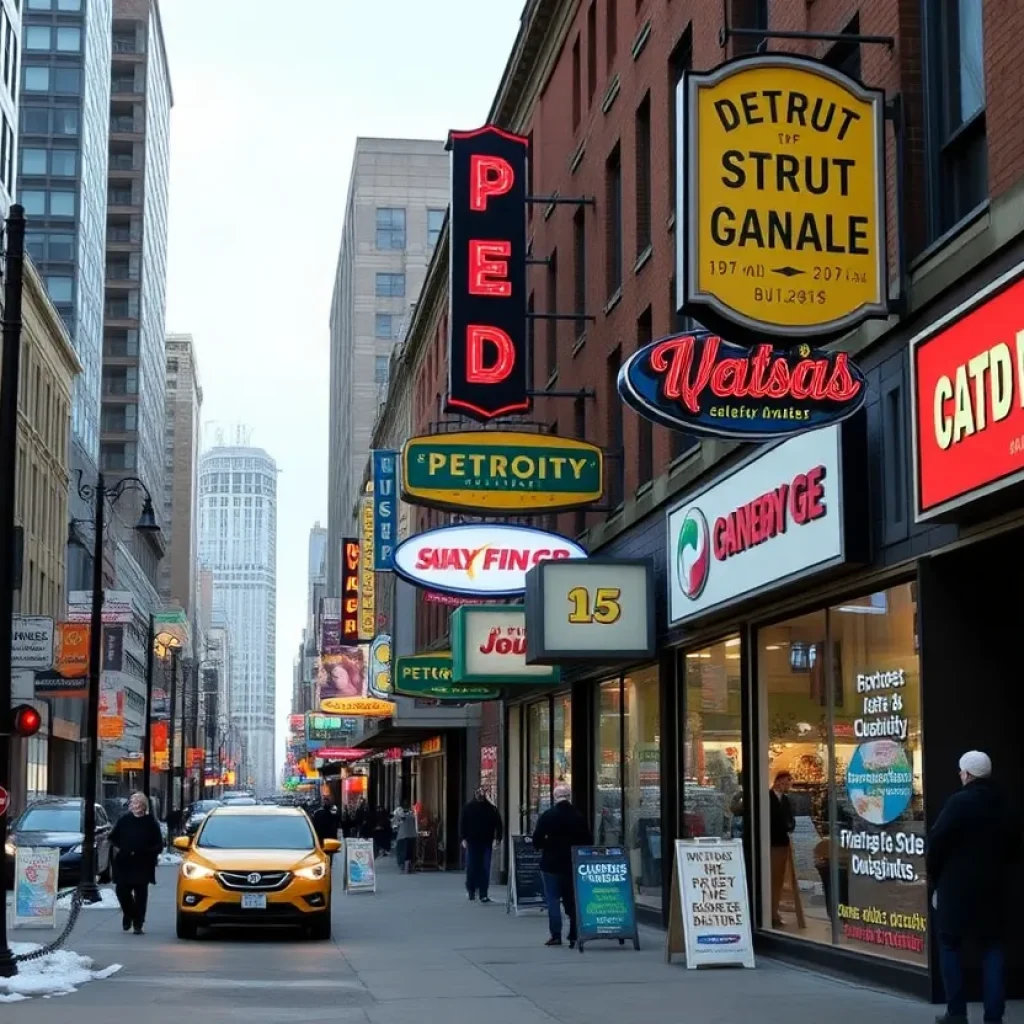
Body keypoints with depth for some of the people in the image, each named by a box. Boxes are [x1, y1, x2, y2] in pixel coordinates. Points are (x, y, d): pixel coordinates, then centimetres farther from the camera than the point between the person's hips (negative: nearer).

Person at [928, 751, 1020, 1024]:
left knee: (950, 946, 7)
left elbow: (937, 844, -13)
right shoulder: (1004, 804, 6)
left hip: (957, 886, -5)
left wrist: (934, 878, 1)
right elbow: (1014, 847, 14)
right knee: (992, 947, 8)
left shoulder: (959, 802, -14)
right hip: (993, 887, 5)